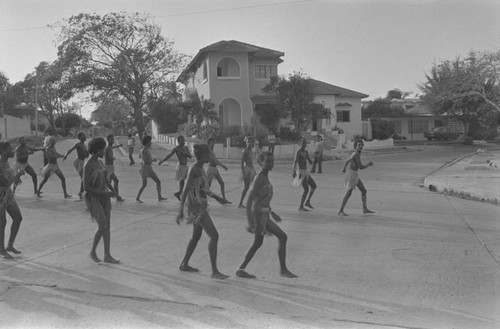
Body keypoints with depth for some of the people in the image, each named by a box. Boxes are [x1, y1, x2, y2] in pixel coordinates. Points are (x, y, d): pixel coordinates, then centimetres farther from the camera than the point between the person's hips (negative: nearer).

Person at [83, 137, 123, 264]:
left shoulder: (99, 163, 8)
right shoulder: (87, 166, -20)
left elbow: (106, 180, 15)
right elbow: (86, 188, -21)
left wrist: (116, 194, 6)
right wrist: (104, 193, -20)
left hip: (104, 197, 8)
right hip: (93, 199, -8)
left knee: (108, 226, 4)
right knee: (102, 227, -11)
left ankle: (107, 255, 11)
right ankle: (93, 251, 12)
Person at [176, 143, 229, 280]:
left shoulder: (200, 168, 11)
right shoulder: (193, 170, -17)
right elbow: (185, 190, -20)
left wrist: (216, 197, 26)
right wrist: (181, 211, -21)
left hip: (201, 206, 10)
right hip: (196, 208, -10)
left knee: (196, 236, 19)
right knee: (214, 236, -11)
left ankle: (184, 264, 32)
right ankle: (214, 271, -8)